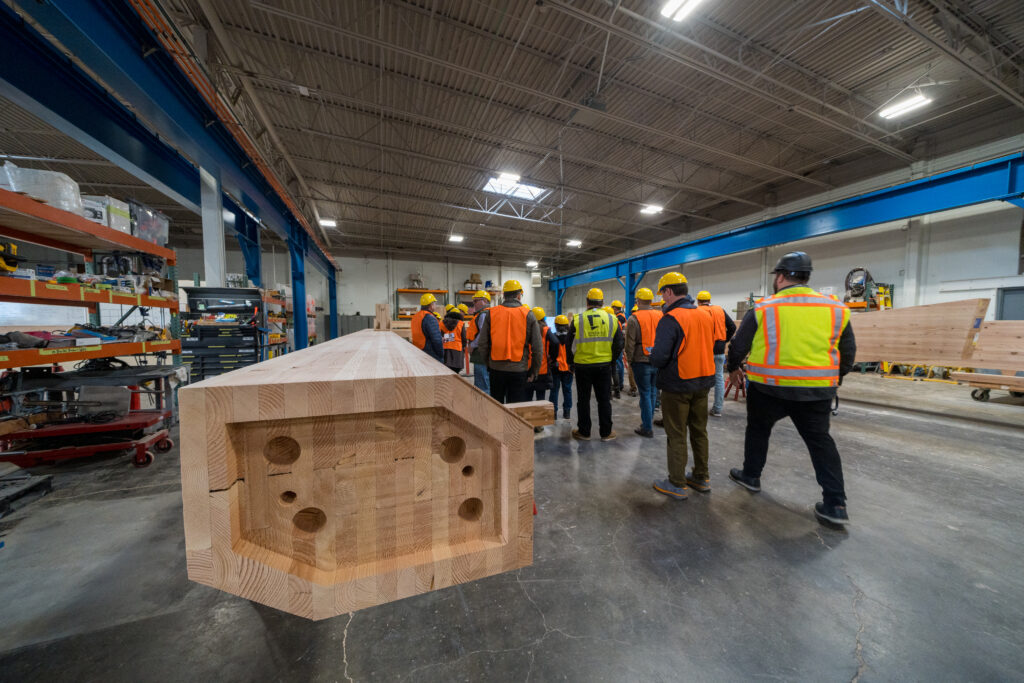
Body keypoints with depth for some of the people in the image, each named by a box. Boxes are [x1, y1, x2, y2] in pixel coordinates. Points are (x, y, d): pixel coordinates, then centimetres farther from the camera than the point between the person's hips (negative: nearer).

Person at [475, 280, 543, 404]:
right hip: (519, 370, -2)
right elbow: (538, 348, -3)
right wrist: (534, 372, 7)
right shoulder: (528, 315, -3)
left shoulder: (491, 313, 0)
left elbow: (482, 344, 1)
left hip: (496, 368, 2)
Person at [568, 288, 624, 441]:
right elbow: (620, 344, 4)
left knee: (583, 400, 10)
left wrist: (572, 362, 13)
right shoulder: (612, 319, 0)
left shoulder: (577, 320, -6)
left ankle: (584, 432, 19)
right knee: (604, 399, 12)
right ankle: (606, 432, 20)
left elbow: (570, 344, 0)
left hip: (582, 366, -1)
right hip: (604, 366, 2)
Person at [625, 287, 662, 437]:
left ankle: (647, 428, 10)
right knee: (653, 392, 16)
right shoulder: (660, 316, 4)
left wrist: (630, 361, 2)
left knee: (645, 394, 2)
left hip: (641, 362, -5)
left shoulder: (634, 319, -11)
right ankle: (648, 420, 29)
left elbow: (630, 344, -10)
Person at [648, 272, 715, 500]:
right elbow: (710, 348, 14)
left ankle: (677, 485, 16)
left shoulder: (670, 319, -19)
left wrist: (653, 356, -3)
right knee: (699, 431, 19)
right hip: (703, 383, 7)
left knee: (677, 435, 5)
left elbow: (659, 358, -25)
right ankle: (701, 477, 33)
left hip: (677, 386, -7)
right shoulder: (705, 316, 5)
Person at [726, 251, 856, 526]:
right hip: (817, 391, 3)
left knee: (758, 430, 18)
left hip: (769, 389, -3)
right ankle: (835, 504, 18)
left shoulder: (762, 309, -9)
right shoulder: (836, 309, 2)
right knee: (820, 441, 16)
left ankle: (751, 475, 33)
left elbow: (738, 345, -3)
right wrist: (835, 378, 27)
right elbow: (848, 352, 11)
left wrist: (733, 368, 15)